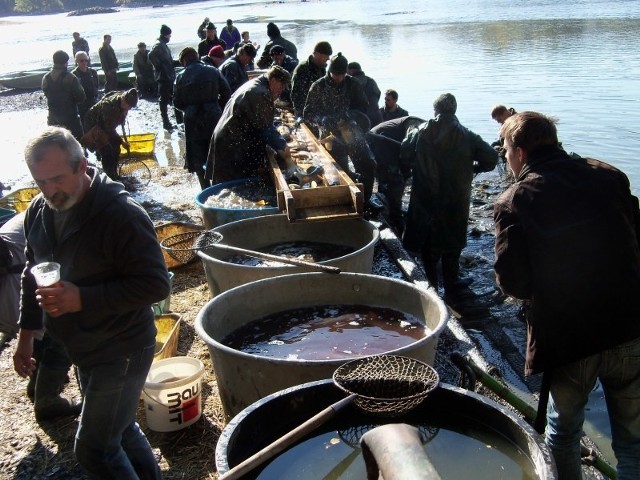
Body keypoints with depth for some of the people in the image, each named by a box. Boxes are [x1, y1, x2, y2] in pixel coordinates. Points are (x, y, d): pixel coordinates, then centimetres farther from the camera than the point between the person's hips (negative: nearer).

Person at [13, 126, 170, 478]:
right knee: (121, 430, 22)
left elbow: (156, 284, -26)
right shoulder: (38, 211, 0)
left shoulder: (122, 215, -24)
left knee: (93, 449, -1)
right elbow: (32, 274, 14)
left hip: (121, 351, -8)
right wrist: (26, 334, 15)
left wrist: (82, 299, -30)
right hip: (84, 349, 8)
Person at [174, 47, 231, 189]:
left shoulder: (181, 77, -2)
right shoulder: (213, 71, 0)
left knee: (198, 159, 9)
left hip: (193, 121, -1)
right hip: (213, 118, 1)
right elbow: (226, 94, 0)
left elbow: (177, 103, 3)